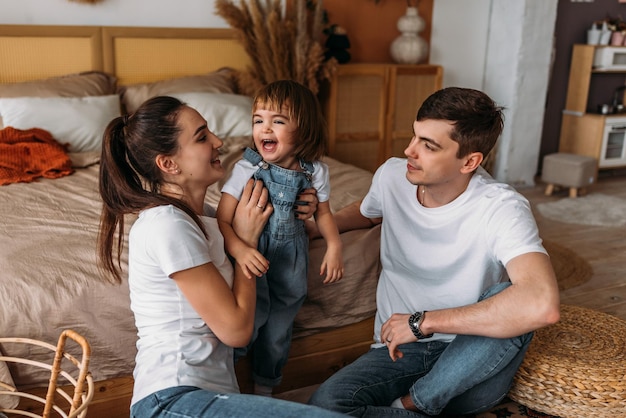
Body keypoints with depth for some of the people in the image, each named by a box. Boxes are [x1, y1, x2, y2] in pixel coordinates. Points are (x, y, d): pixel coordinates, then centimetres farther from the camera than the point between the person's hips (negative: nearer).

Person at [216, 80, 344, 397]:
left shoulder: (315, 171, -9)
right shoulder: (246, 169, -18)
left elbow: (323, 212, 7)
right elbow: (222, 220, -22)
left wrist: (334, 245, -8)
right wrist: (239, 249, -39)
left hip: (291, 261, 4)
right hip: (254, 258, -3)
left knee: (278, 330, 18)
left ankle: (264, 386, 43)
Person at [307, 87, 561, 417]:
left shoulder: (501, 208, -20)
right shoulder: (392, 175, -5)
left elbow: (542, 305, -39)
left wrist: (423, 322, -30)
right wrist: (315, 228, 4)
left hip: (471, 361, -1)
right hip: (401, 349, 2)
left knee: (513, 300, -34)